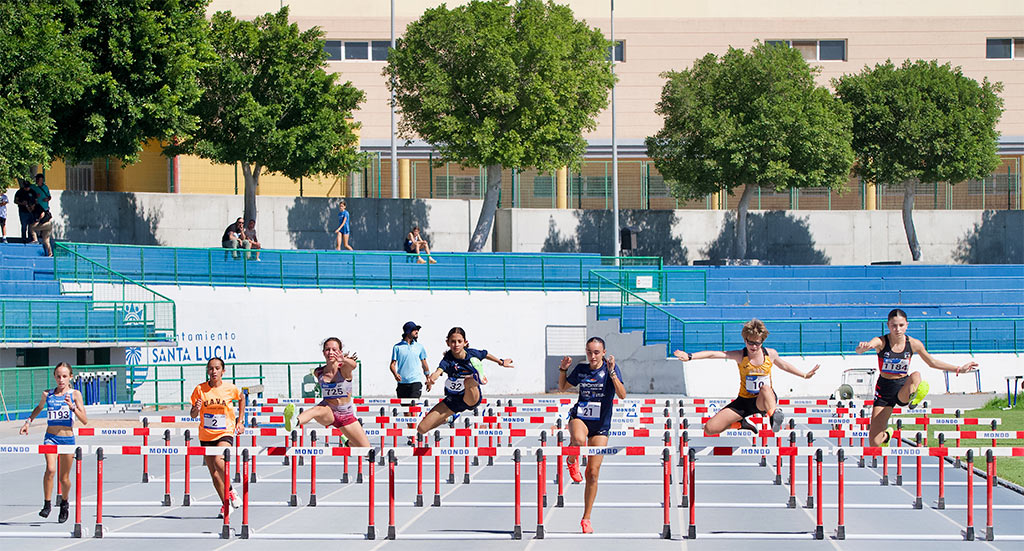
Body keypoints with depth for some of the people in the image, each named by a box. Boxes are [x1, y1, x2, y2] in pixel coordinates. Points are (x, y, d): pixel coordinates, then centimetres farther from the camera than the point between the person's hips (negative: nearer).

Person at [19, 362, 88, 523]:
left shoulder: (75, 394, -4)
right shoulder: (47, 394, 3)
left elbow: (85, 421, -10)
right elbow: (39, 407, 27)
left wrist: (72, 407, -23)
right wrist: (28, 421, 16)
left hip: (68, 439, -1)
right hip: (51, 438, 1)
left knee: (64, 478, 10)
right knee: (50, 469, -24)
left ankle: (64, 503, 37)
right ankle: (46, 504, -13)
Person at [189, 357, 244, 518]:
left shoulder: (230, 388, -4)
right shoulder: (200, 389, -3)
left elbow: (241, 399, 18)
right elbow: (193, 415, 1)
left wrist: (240, 421, 12)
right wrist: (196, 409, -22)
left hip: (225, 433, -3)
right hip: (206, 436, 3)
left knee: (219, 462, -28)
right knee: (214, 473, 4)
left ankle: (230, 491, -4)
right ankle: (225, 504, 19)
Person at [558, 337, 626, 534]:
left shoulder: (611, 368, -6)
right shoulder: (581, 369, 3)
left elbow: (622, 395, -17)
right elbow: (563, 388, 17)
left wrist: (612, 372, -28)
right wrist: (563, 369, 0)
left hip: (601, 425, -1)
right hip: (579, 417, 1)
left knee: (593, 473, 0)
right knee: (579, 439, -39)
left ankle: (586, 518, 12)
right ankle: (571, 461, -3)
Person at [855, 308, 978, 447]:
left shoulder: (913, 344, -5)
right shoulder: (880, 342, -13)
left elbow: (932, 362, 12)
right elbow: (859, 350, -33)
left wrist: (959, 369, 11)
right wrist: (862, 347, -58)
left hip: (903, 388, 0)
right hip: (884, 389, 0)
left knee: (915, 376, -34)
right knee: (874, 442, 0)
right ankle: (886, 434, 33)